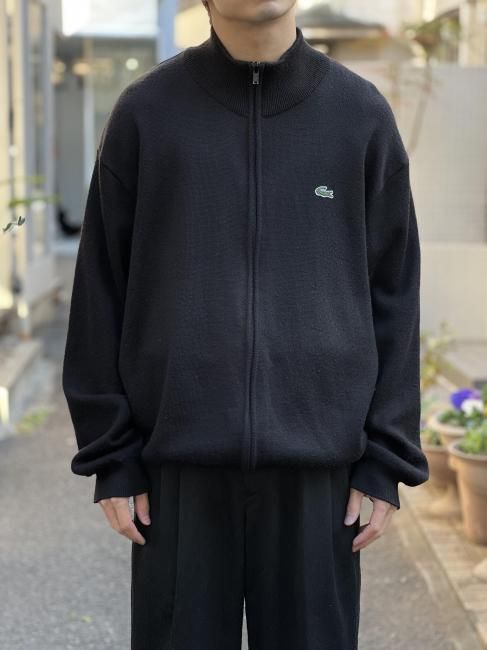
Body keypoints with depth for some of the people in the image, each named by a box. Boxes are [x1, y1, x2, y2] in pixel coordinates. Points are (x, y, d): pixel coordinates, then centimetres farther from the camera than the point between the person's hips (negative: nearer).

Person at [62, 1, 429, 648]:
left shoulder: (362, 114, 3)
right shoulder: (146, 111, 1)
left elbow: (393, 295, 4)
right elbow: (103, 291, 3)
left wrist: (386, 459, 0)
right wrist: (111, 454, 0)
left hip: (317, 461, 1)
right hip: (180, 461, 0)